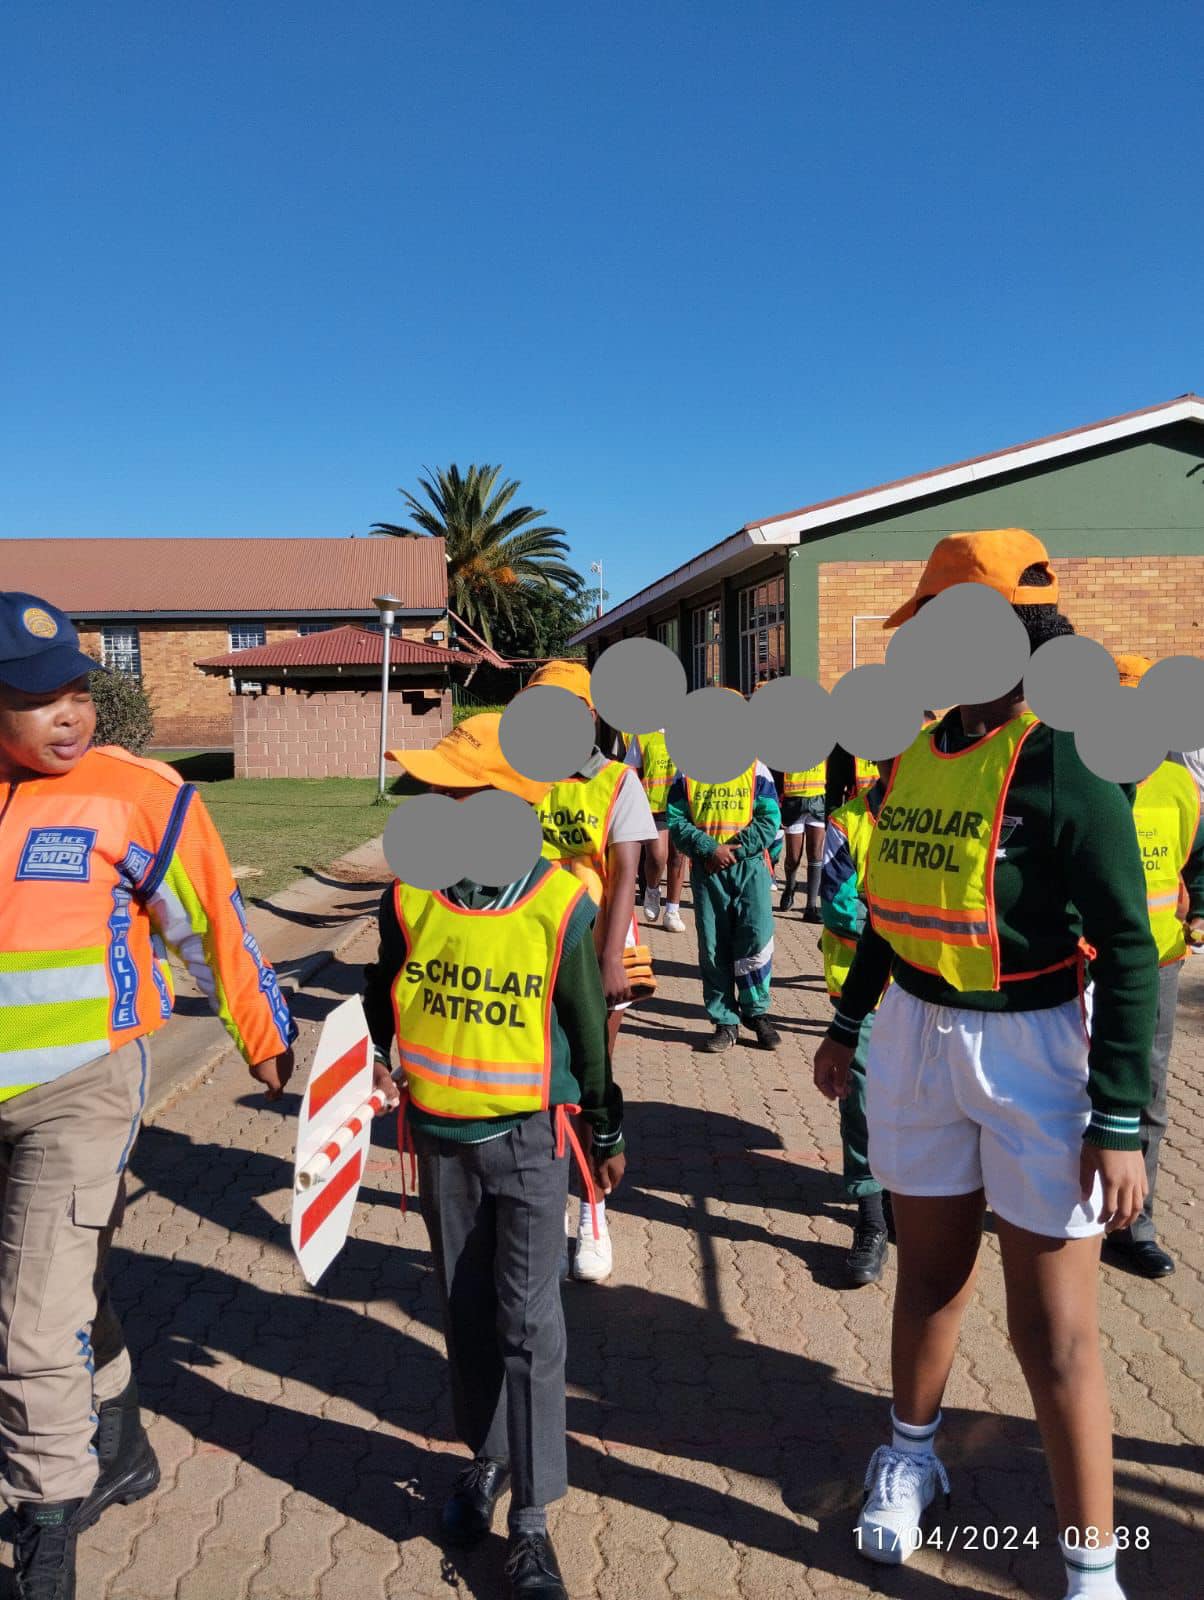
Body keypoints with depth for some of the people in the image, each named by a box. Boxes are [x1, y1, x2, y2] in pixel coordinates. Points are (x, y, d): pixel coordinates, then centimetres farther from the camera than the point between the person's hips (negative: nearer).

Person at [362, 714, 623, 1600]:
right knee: (466, 1311, 17)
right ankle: (488, 1454, 40)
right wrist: (372, 1053, -3)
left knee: (529, 1322, 0)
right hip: (441, 1135, 4)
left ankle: (531, 1519, 15)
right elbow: (384, 984, 11)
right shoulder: (411, 892, -8)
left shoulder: (561, 905, -16)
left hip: (530, 1137, -3)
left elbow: (588, 1027, -5)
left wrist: (607, 1132, 4)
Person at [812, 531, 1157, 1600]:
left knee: (1054, 1331, 4)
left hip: (1034, 1050, -5)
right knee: (930, 1271, 21)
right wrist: (848, 1023, 20)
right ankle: (913, 1452, 46)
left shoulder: (1064, 763, -16)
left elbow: (1127, 948, -15)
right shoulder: (914, 757, 5)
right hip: (917, 1034, 6)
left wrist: (1121, 1119, -16)